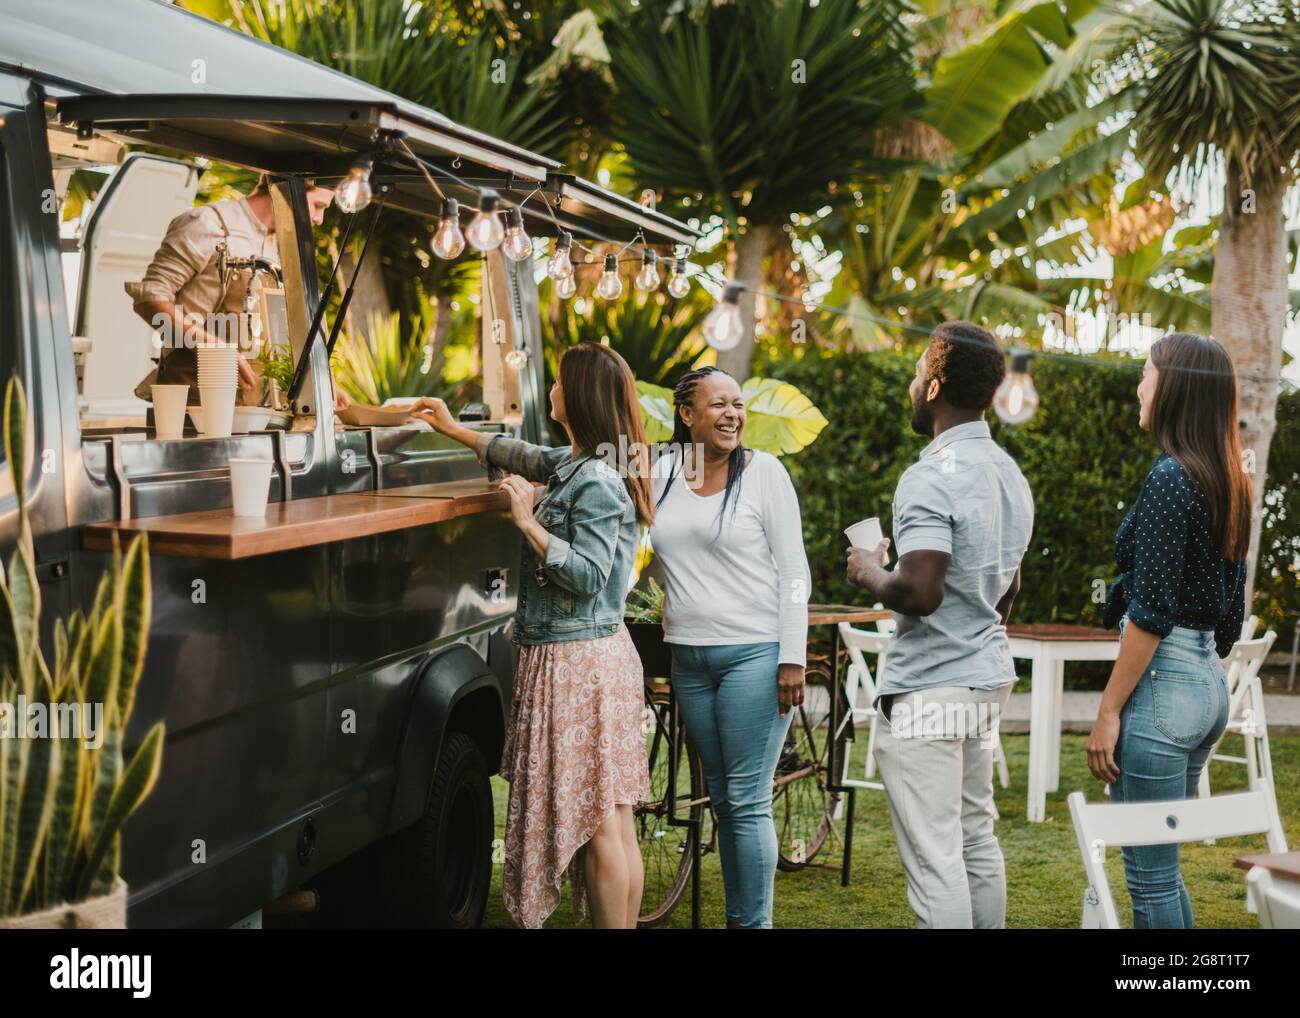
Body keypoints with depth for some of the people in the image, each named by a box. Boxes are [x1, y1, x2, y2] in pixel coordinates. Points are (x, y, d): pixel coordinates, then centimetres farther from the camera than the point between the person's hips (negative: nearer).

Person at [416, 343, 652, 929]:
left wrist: (528, 524, -18)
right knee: (610, 820, 10)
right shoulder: (575, 465, 13)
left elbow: (588, 575, -22)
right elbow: (526, 457, 33)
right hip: (583, 657, 10)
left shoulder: (597, 483, -16)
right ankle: (621, 922, 15)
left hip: (578, 662, -10)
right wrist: (453, 429, 41)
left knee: (599, 821, -6)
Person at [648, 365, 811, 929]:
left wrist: (793, 658, -11)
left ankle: (754, 921, 3)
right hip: (688, 658, 5)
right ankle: (735, 916, 22)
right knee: (721, 800, 13)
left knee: (747, 802, -5)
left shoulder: (763, 471, -4)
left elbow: (793, 569, -6)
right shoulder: (662, 472, 7)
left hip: (754, 654, -5)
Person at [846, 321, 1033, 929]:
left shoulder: (931, 477, -18)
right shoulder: (1010, 475, 12)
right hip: (987, 679, 9)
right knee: (977, 841, 16)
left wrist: (870, 573, -8)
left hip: (929, 691, -9)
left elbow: (919, 591, -28)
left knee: (935, 858, -6)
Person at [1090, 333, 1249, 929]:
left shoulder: (1170, 477, -15)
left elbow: (1151, 612, -18)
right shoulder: (1229, 482, 11)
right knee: (1161, 867, 18)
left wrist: (1107, 712, -14)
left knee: (1150, 876, 0)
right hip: (1209, 684, 9)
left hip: (1161, 683, -9)